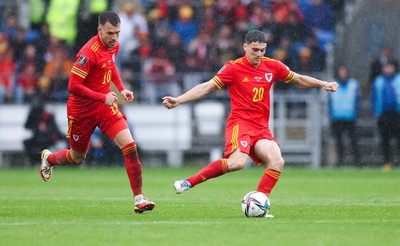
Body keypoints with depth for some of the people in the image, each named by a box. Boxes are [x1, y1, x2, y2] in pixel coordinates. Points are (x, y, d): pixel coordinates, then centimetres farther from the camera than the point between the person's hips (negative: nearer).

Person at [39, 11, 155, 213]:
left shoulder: (113, 45, -1)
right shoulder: (89, 53, -26)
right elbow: (73, 86, -27)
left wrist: (121, 88, 10)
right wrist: (103, 98, -26)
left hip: (105, 105, 5)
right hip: (82, 109, -5)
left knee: (130, 147, -15)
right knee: (77, 158, 15)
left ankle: (139, 199, -12)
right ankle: (48, 158, 51)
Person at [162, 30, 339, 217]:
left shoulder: (272, 66, 10)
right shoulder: (234, 68, -4)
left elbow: (299, 79, 24)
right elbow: (207, 87, -7)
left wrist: (323, 84, 15)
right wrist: (178, 100, -16)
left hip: (261, 128, 6)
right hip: (240, 123, -6)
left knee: (277, 162, -17)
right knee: (238, 161, -30)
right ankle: (189, 182, -23)